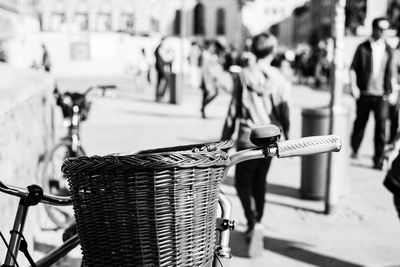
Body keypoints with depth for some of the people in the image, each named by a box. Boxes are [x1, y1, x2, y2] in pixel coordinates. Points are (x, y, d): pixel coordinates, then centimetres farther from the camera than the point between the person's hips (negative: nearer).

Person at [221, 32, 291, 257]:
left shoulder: (243, 75, -7)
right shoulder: (279, 79, -3)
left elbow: (234, 110, -5)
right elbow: (284, 112, -3)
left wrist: (225, 138, 3)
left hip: (248, 138, -3)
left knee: (243, 183, 7)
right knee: (260, 181, 19)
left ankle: (254, 223, -13)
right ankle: (256, 225, 27)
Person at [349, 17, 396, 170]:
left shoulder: (388, 50, 8)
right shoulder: (363, 48, 2)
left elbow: (390, 73, 13)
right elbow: (353, 68, 2)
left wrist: (391, 91, 5)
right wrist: (353, 86, -10)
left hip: (381, 95, 1)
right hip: (364, 94, -1)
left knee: (381, 126, -5)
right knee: (360, 123, 11)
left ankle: (378, 159, 3)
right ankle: (354, 150, 34)